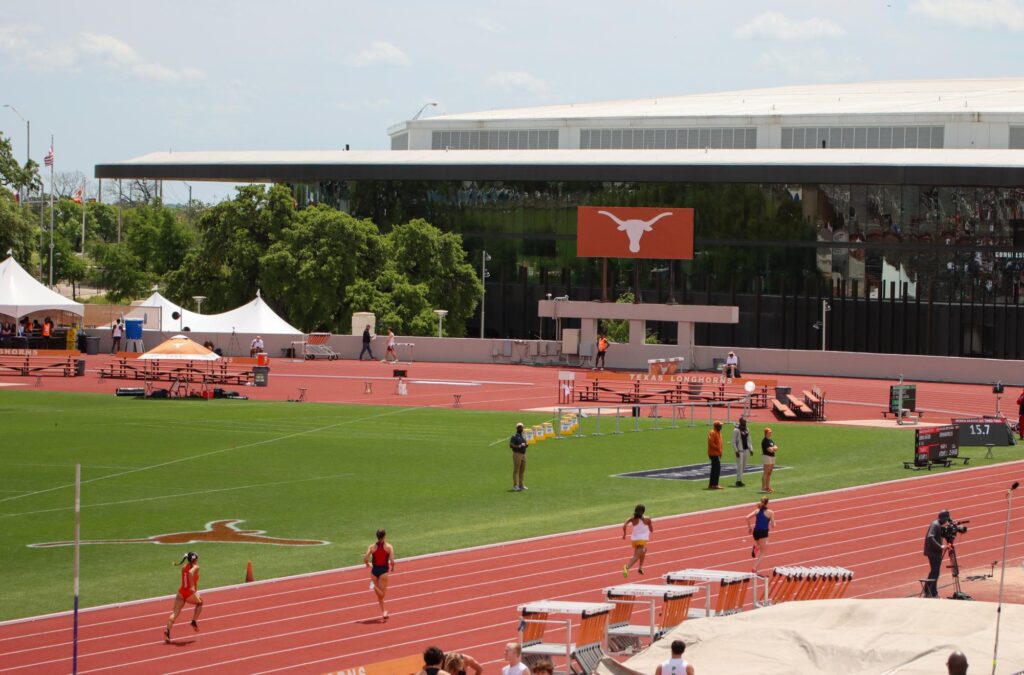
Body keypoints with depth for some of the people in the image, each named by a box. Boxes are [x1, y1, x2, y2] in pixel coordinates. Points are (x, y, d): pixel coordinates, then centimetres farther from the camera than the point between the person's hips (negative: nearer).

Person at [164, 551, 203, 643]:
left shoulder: (184, 567, 11)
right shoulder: (195, 567, -7)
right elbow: (190, 572, -29)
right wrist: (192, 586, -29)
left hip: (181, 592, 4)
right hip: (190, 594, -4)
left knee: (175, 613, -3)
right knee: (199, 603, 28)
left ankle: (167, 630, -20)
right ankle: (194, 621, 20)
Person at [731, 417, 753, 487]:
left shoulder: (747, 430, 13)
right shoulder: (736, 430, -8)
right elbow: (733, 442, -9)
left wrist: (751, 449, 13)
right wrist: (736, 451, -15)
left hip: (746, 450, 7)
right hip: (740, 450, -7)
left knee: (744, 466, 8)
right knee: (740, 465, -10)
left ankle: (738, 481, 16)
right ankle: (739, 481, -8)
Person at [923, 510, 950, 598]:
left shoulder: (937, 524, 12)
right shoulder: (935, 525, -17)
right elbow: (930, 537, -29)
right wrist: (940, 547, -29)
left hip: (933, 552, 10)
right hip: (934, 552, -10)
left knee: (933, 571, 17)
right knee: (935, 572, -7)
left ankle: (927, 592, 22)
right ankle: (933, 594, -6)